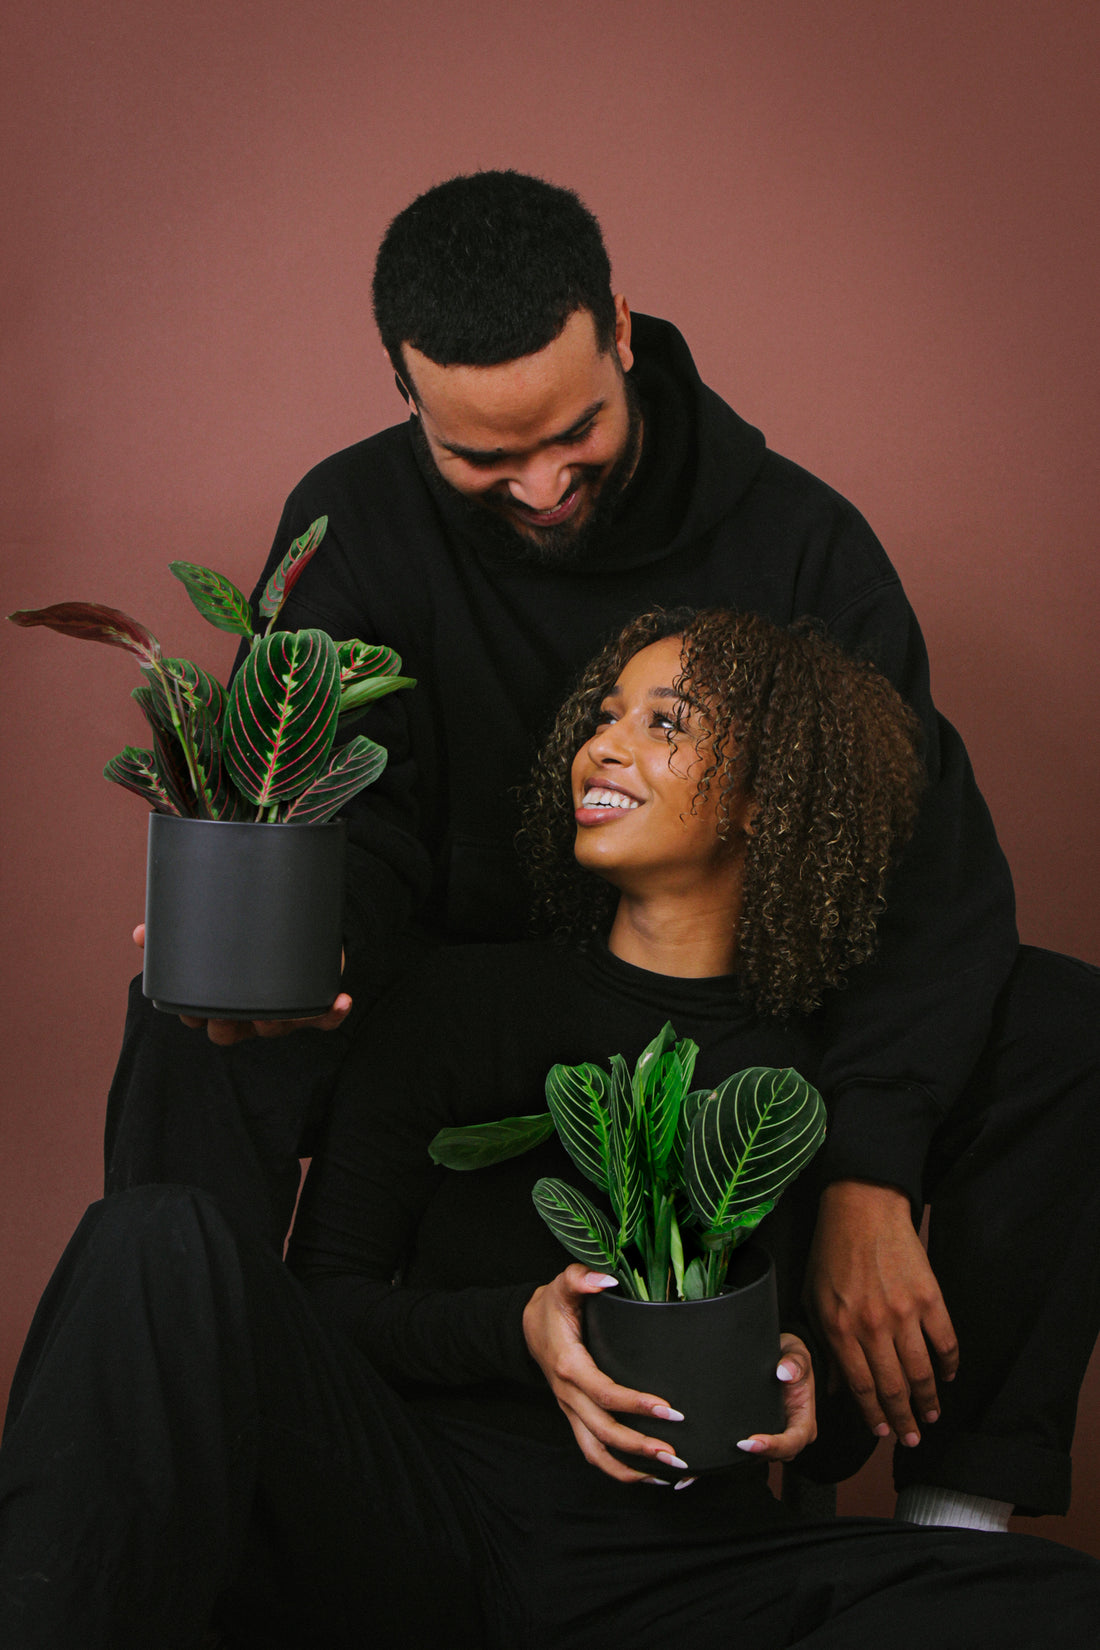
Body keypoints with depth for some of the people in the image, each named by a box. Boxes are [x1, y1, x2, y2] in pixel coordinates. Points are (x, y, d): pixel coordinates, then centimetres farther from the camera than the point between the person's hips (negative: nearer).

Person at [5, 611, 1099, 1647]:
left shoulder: (821, 1079, 10)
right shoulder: (464, 1001, 11)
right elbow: (324, 1295, 7)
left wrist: (800, 1391, -6)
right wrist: (518, 1331, -12)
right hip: (412, 1523, 0)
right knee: (162, 1238, -26)